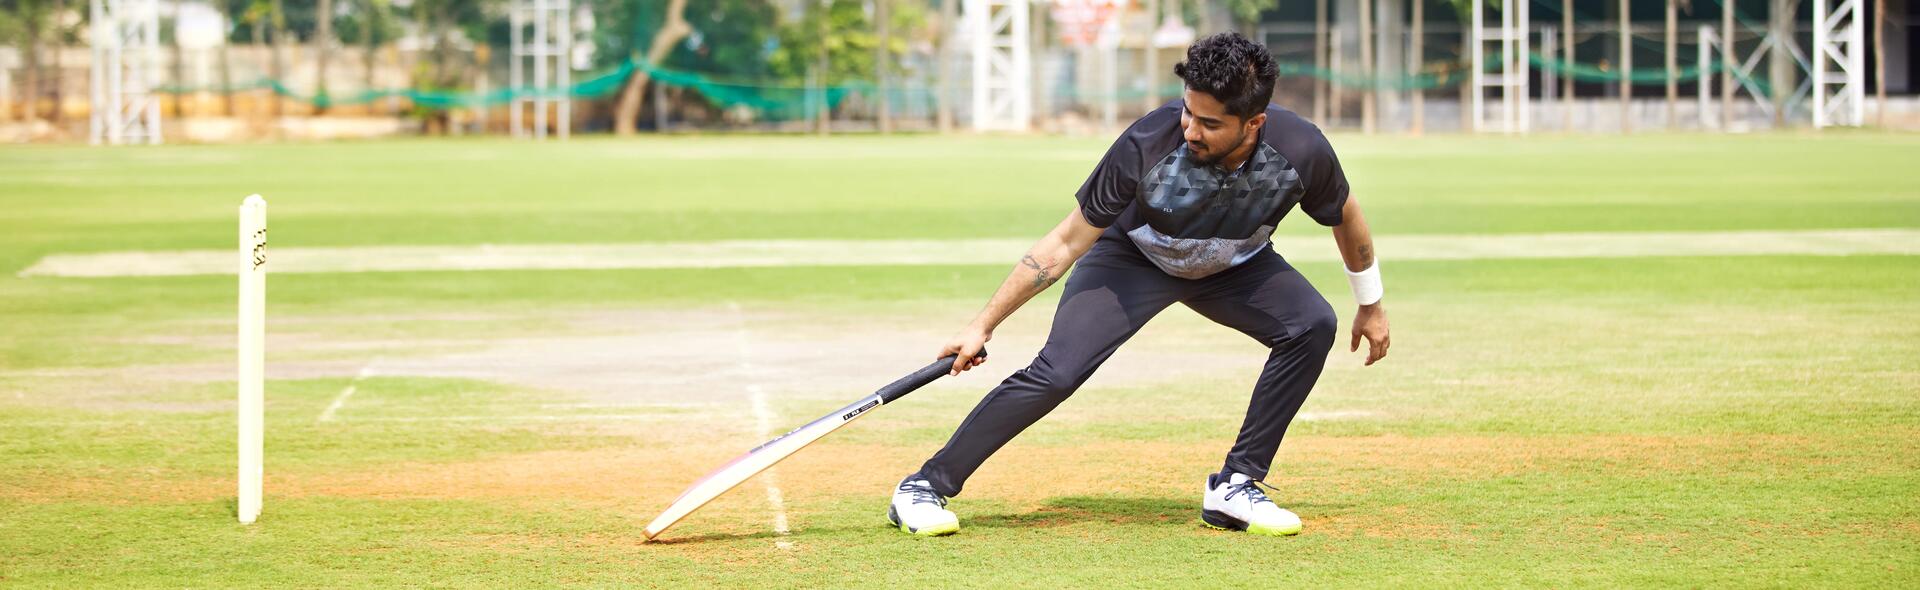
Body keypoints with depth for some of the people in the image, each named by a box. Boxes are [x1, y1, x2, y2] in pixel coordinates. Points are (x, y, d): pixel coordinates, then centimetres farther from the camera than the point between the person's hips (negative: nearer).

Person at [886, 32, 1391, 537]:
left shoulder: (1301, 151, -32)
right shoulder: (1148, 144, -37)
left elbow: (1345, 217, -7)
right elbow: (1066, 244, -25)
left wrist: (1371, 306, 7)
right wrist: (983, 326, -24)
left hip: (1235, 266, 3)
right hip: (1132, 257, -3)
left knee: (1313, 325, -21)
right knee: (1056, 372, -20)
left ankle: (1235, 487, -10)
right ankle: (925, 488, -10)